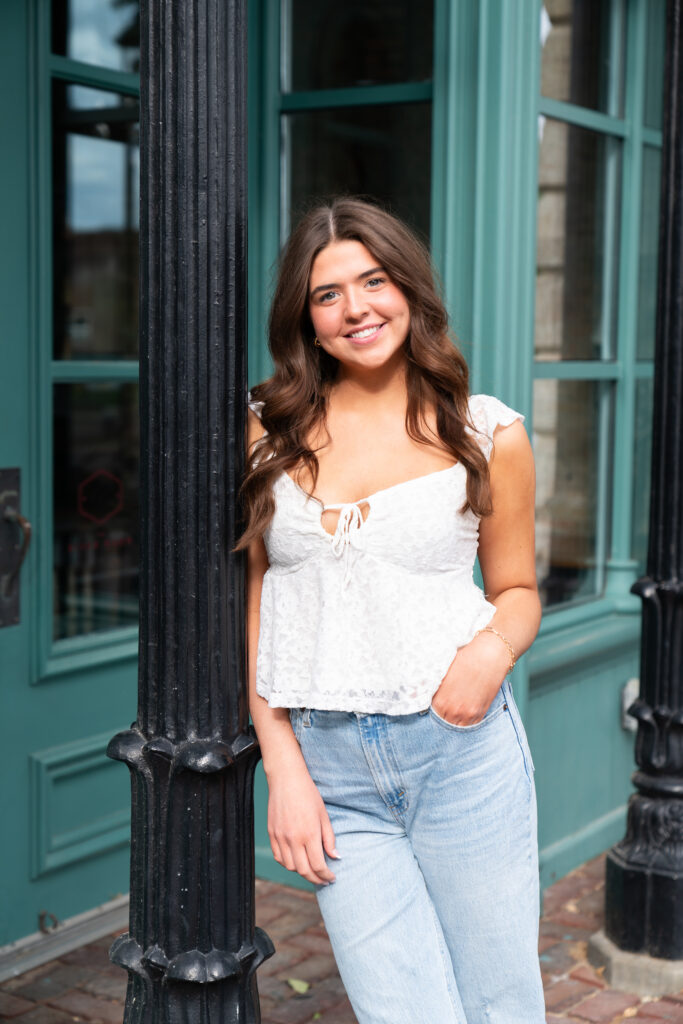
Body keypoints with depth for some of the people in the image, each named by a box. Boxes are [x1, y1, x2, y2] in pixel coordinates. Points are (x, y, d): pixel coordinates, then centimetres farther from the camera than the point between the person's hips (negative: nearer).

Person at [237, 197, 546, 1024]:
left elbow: (516, 590, 13)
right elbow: (247, 602, 5)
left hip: (460, 747, 0)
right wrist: (282, 766, -2)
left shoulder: (488, 435, 3)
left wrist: (495, 646, -11)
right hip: (326, 763, 0)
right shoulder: (267, 433, 4)